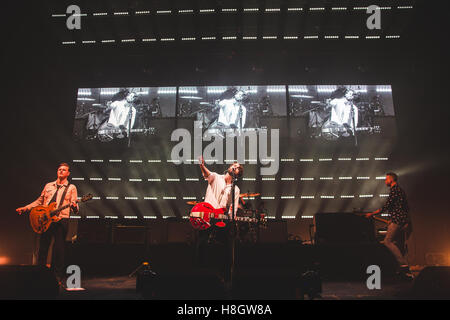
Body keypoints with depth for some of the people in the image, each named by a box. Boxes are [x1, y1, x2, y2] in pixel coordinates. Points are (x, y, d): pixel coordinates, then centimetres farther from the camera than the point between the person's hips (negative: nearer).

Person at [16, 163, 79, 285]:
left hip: (61, 220, -3)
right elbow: (39, 201, 23)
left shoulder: (71, 188, 7)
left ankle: (58, 277, 4)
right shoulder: (48, 185, 18)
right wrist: (25, 208, 15)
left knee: (59, 249, -4)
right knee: (43, 247, 5)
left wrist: (74, 206, -25)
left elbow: (74, 205, -1)